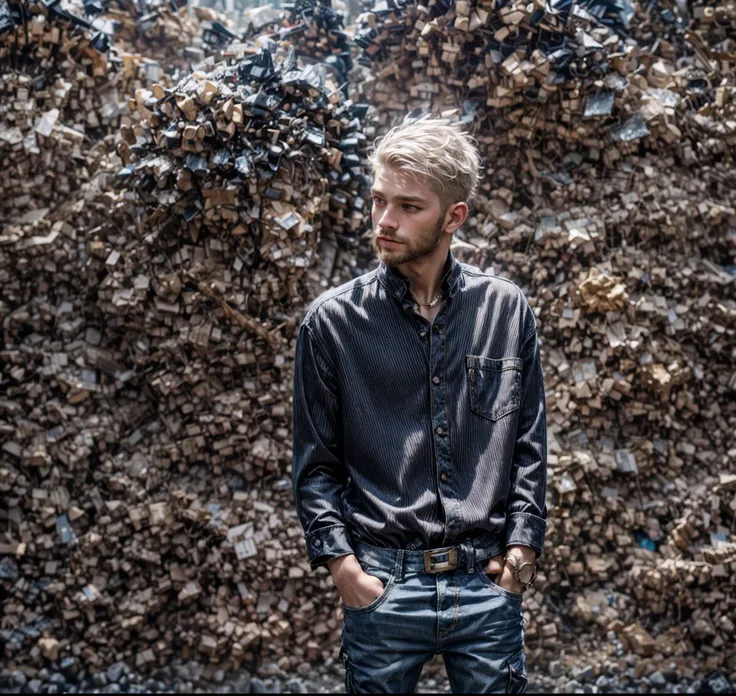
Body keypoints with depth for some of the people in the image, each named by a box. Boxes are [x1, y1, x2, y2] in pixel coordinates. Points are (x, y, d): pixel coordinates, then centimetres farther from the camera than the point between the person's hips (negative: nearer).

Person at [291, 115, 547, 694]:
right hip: (383, 586, -1)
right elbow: (315, 461, 2)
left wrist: (522, 542, 0)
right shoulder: (333, 321, -2)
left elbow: (530, 445, 8)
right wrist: (339, 560, -7)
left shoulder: (506, 311, 2)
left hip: (487, 584, 1)